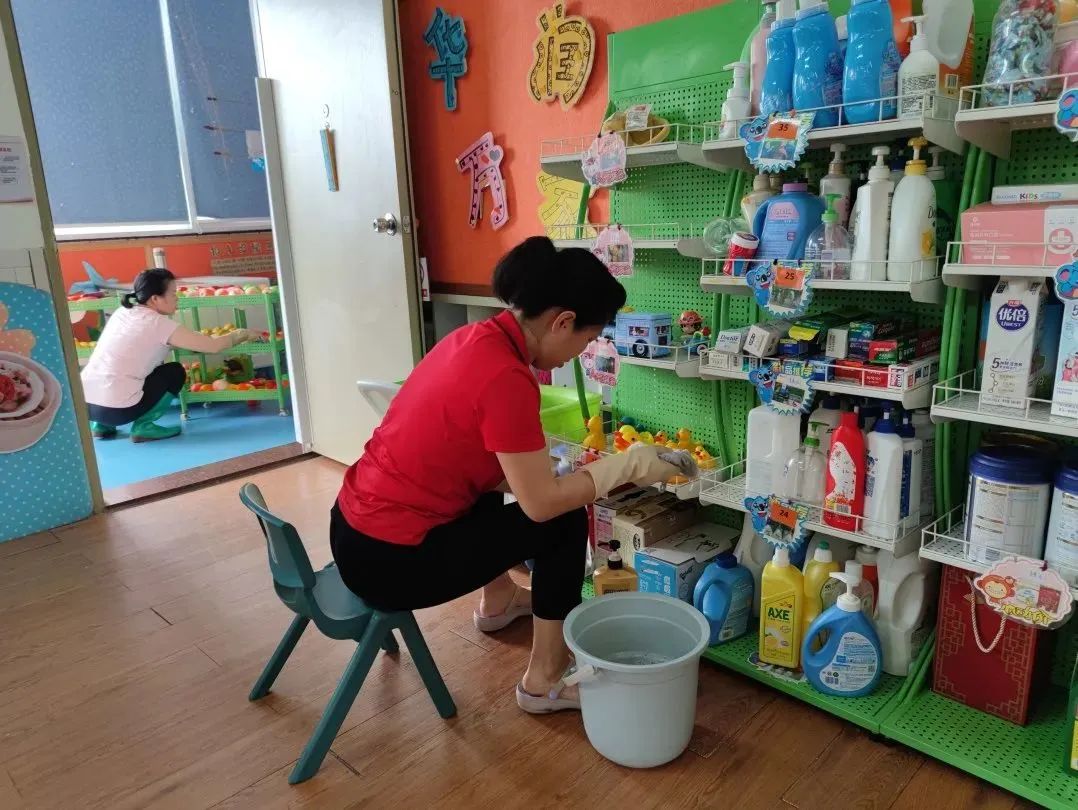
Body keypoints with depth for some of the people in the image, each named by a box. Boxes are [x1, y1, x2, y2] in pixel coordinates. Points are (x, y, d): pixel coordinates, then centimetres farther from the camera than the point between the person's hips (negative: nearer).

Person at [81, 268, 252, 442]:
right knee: (175, 372, 11)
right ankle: (143, 426, 3)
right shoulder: (159, 324, -9)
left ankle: (102, 424, 23)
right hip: (116, 409, -7)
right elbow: (214, 346, -6)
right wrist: (239, 335, 12)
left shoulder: (122, 312, 11)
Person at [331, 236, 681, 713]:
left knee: (492, 471, 30)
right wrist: (628, 465, -7)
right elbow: (542, 503, -18)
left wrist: (592, 473, 9)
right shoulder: (506, 378, -24)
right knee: (565, 523, -1)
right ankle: (545, 681, 13)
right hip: (389, 561, -9)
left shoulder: (476, 338, 3)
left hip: (352, 527, 9)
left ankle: (497, 602, 45)